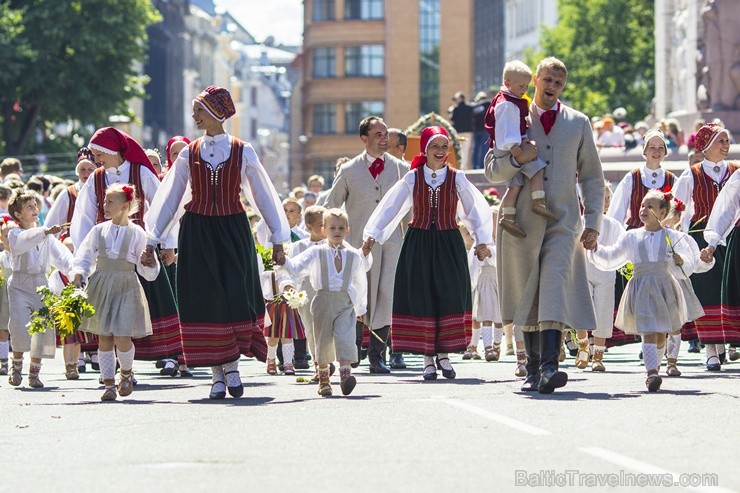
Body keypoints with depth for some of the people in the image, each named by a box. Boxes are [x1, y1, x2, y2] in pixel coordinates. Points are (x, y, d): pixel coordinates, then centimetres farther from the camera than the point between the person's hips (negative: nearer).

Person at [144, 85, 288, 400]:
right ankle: (218, 374, 5)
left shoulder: (242, 152, 1)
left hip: (232, 232, -1)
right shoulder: (189, 154, 5)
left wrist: (277, 240, 4)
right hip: (197, 234, 1)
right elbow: (169, 199, 9)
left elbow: (263, 196, 5)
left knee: (236, 297, -9)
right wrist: (152, 241, 5)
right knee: (206, 300, -1)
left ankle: (232, 366, 4)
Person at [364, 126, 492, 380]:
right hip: (418, 245, 0)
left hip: (449, 245, 0)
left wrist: (482, 240, 3)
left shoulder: (456, 179, 2)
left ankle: (443, 355, 5)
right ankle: (428, 359, 5)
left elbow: (476, 209, 7)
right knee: (422, 300, -1)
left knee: (449, 299, -5)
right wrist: (372, 234, -5)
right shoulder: (412, 178, 2)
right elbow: (390, 207, 2)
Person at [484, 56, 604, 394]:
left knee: (555, 285, -19)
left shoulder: (578, 123, 11)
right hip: (523, 221, 1)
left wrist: (593, 223, 6)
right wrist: (518, 158, -15)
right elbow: (492, 170, 6)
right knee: (528, 296, 4)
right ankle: (533, 370, 14)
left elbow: (592, 176, 14)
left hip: (563, 219, -1)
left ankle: (549, 366, -30)